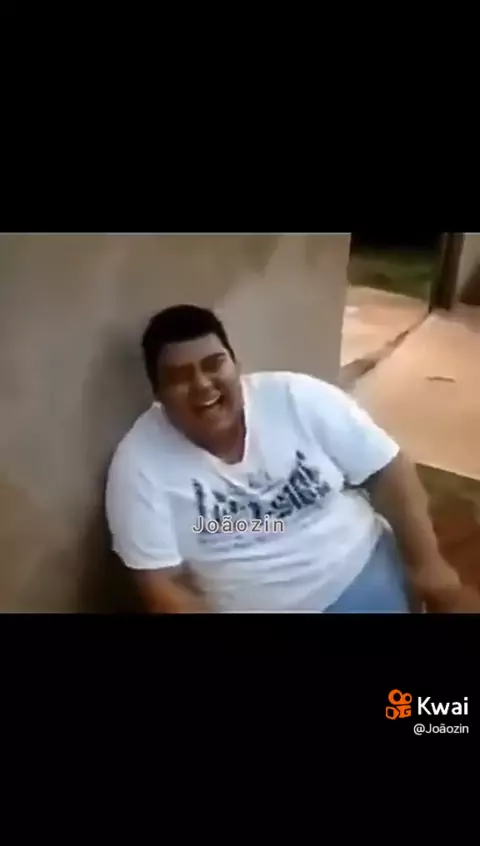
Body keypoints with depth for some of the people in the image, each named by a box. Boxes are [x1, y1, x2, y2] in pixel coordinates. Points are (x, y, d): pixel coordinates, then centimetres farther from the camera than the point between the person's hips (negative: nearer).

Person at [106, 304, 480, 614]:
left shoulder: (299, 398, -9)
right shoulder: (139, 462, -13)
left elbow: (389, 471, -3)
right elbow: (164, 587, -11)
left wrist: (428, 564, -7)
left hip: (366, 576, 2)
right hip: (255, 605, 0)